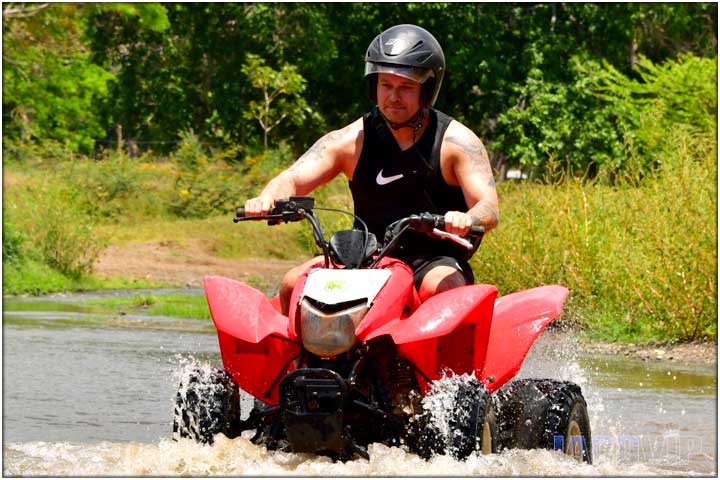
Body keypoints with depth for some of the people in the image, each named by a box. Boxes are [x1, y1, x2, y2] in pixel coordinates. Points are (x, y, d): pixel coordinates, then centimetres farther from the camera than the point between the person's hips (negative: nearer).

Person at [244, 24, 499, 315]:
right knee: (294, 284, -20)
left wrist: (467, 220, -40)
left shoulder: (457, 142, -3)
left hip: (435, 263, -3)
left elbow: (489, 208, -14)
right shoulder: (352, 140, 5)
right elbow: (294, 178, -3)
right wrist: (267, 200, -29)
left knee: (442, 288, -37)